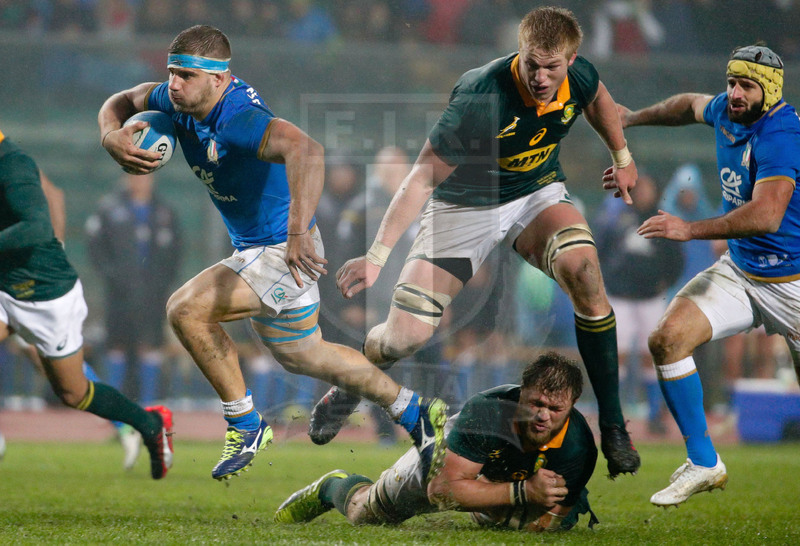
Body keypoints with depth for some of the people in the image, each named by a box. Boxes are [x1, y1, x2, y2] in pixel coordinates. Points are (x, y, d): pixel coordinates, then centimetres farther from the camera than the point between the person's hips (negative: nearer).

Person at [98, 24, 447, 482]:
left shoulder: (238, 118, -33)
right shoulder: (179, 101, -6)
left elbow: (306, 150, -50)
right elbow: (121, 102, 12)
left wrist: (300, 232, -59)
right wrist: (112, 136, -13)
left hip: (284, 251, -10)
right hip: (255, 249, 10)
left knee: (186, 310, -23)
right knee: (300, 354, 25)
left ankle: (246, 427, -6)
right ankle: (417, 414, 39)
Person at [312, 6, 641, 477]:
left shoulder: (579, 78, -16)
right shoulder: (481, 96, -32)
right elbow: (424, 176, -27)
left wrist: (623, 158, 26)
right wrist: (378, 256, -32)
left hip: (538, 194, 3)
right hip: (464, 205, -3)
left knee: (583, 267, -31)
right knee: (406, 335, -14)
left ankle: (613, 427, -19)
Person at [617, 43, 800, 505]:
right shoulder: (726, 111, 1)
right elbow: (693, 105, 27)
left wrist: (692, 230, -35)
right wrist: (636, 117, 37)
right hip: (738, 272, 7)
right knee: (668, 338, -13)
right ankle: (704, 464, -4)